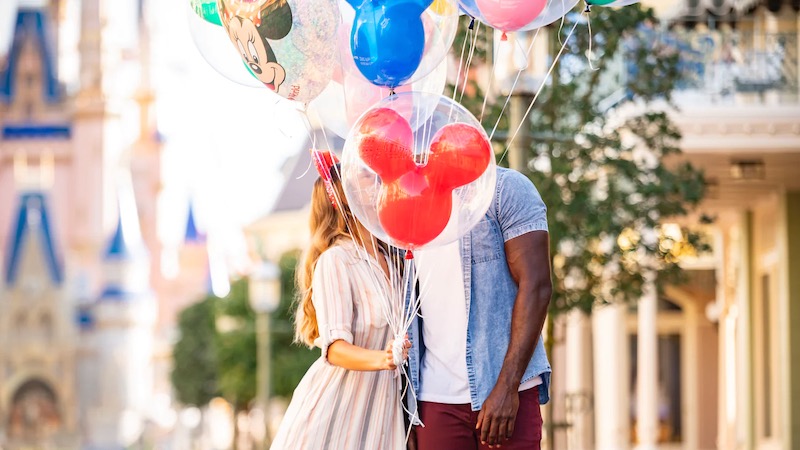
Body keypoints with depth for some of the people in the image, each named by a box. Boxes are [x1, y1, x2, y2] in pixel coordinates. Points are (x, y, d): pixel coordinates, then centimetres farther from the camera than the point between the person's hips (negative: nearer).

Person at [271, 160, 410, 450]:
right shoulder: (335, 261, -13)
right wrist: (381, 359, -38)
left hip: (382, 406, 6)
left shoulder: (390, 259, 9)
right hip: (336, 406, -6)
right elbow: (335, 348, -22)